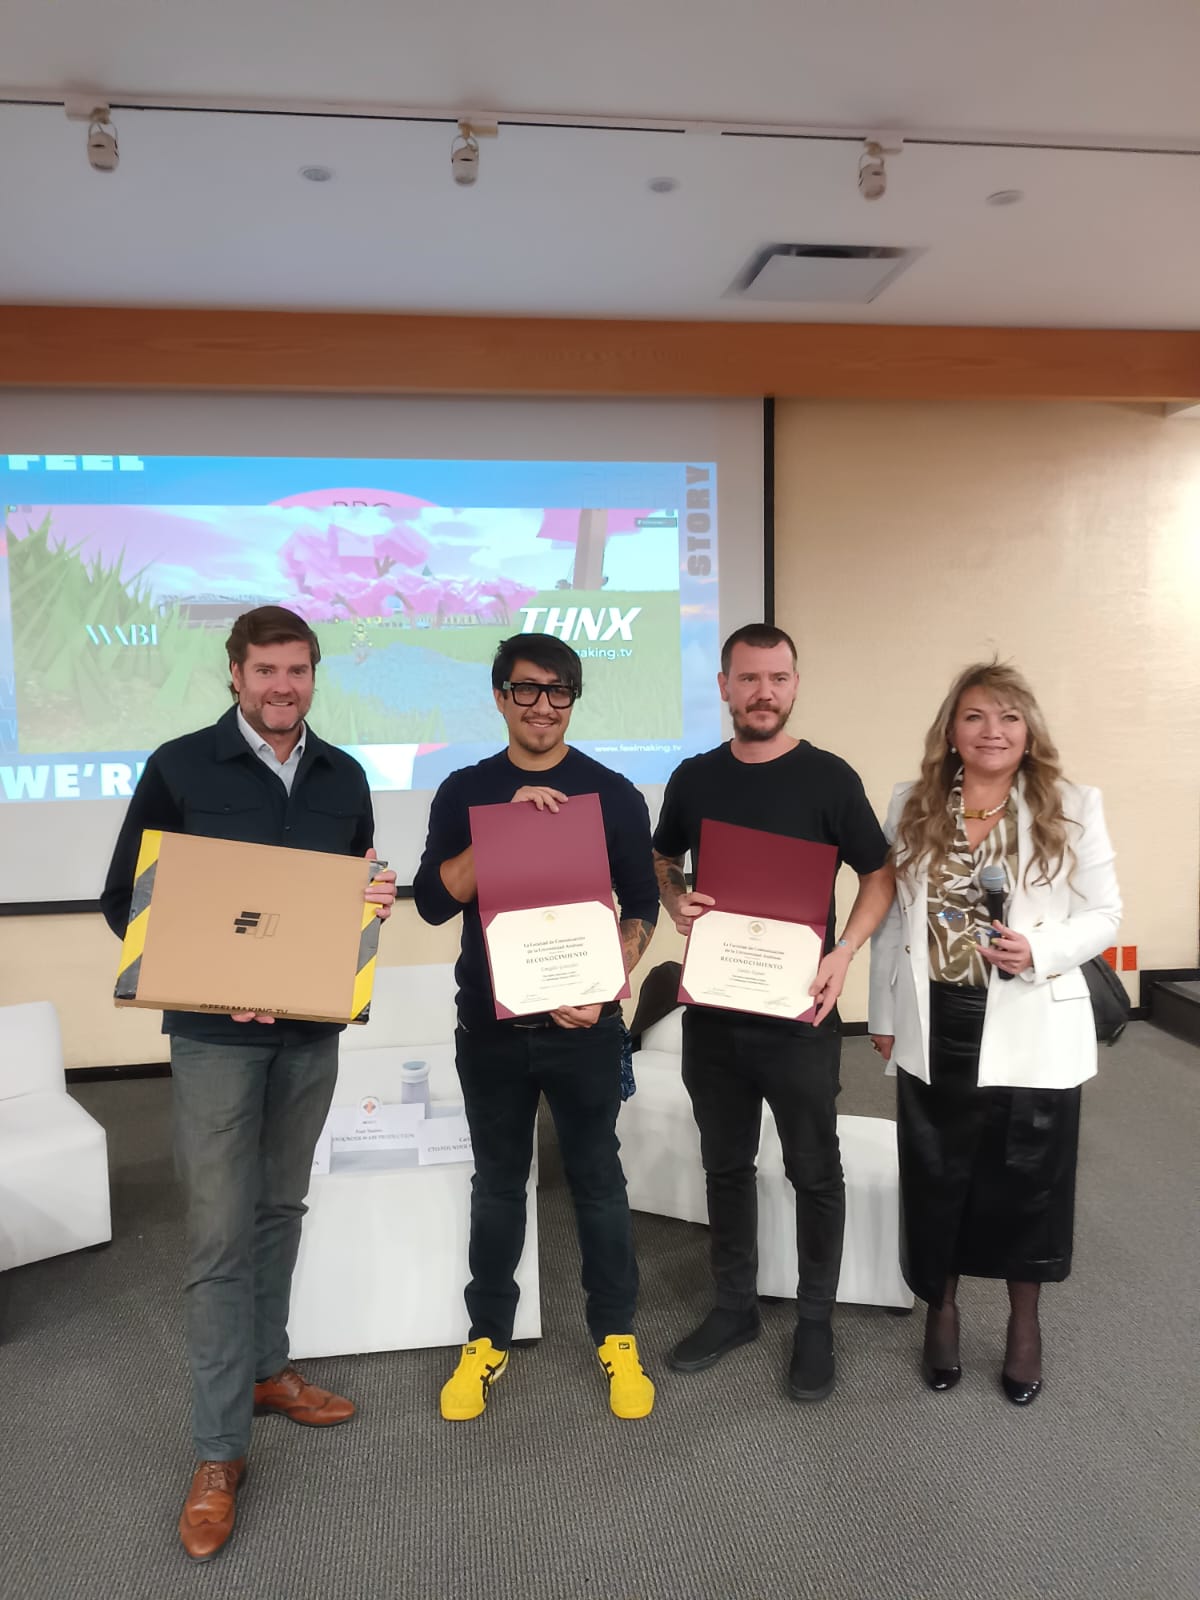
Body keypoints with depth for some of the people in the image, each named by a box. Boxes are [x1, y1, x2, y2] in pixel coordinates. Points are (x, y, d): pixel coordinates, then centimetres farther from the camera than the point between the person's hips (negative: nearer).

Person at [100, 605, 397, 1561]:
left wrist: (377, 901, -9)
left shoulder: (343, 777, 6)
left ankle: (265, 1369, 37)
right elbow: (125, 900, -4)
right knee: (220, 1236, 0)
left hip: (313, 1026, 4)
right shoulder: (179, 767, -6)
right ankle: (220, 1452, 13)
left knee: (281, 1209, 18)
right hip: (215, 1032, -4)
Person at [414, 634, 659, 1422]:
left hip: (583, 1021, -1)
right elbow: (434, 901, -9)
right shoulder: (465, 792, 1)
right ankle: (488, 1338, 32)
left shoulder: (612, 792, -2)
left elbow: (642, 904, 1)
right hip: (490, 1022, 1)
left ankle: (617, 1335, 30)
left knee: (597, 1178, 11)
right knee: (498, 1182, 14)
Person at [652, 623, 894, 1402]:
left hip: (799, 1011, -3)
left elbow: (880, 874, -2)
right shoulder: (694, 778, 3)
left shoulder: (829, 778, -7)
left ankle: (816, 1323, 29)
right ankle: (735, 1307, 35)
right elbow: (661, 861, 16)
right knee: (726, 1163, 16)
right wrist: (677, 902, -6)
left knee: (814, 1170, 10)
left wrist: (844, 952, -17)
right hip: (712, 1009, 4)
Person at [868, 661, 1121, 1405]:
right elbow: (890, 914, 5)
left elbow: (1105, 915, -3)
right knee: (936, 1179, 14)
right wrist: (884, 1015, 7)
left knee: (1026, 1180, 12)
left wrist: (1040, 950, -21)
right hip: (935, 1031, 2)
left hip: (1032, 1035, -1)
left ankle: (1025, 1323, 36)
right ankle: (942, 1308, 38)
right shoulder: (912, 805, 2)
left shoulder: (1074, 807, -4)